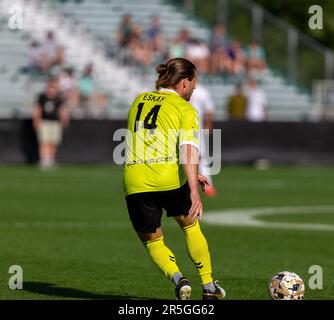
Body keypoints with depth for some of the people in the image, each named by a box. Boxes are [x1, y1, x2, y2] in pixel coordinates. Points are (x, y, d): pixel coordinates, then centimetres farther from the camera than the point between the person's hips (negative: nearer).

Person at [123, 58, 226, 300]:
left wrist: (190, 175, 32)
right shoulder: (185, 110, 3)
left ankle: (177, 278, -9)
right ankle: (209, 286, 26)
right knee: (190, 225, 23)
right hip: (169, 179, -3)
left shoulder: (139, 101, 21)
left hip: (135, 182, 3)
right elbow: (189, 150, -13)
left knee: (152, 241, 17)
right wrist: (194, 191, -20)